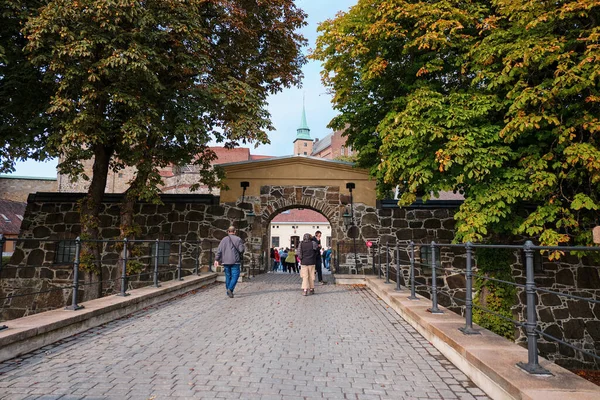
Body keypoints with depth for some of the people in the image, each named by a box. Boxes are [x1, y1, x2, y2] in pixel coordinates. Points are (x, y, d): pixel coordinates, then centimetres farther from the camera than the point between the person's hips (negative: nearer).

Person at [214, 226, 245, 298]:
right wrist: (243, 248, 13)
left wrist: (216, 260, -1)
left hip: (226, 261, 4)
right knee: (235, 276, -2)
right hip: (235, 261, -4)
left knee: (228, 276, 13)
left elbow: (219, 250, 0)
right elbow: (241, 249, -9)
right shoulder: (238, 239, -3)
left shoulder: (224, 239, 7)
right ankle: (230, 289, -20)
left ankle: (228, 291, 18)